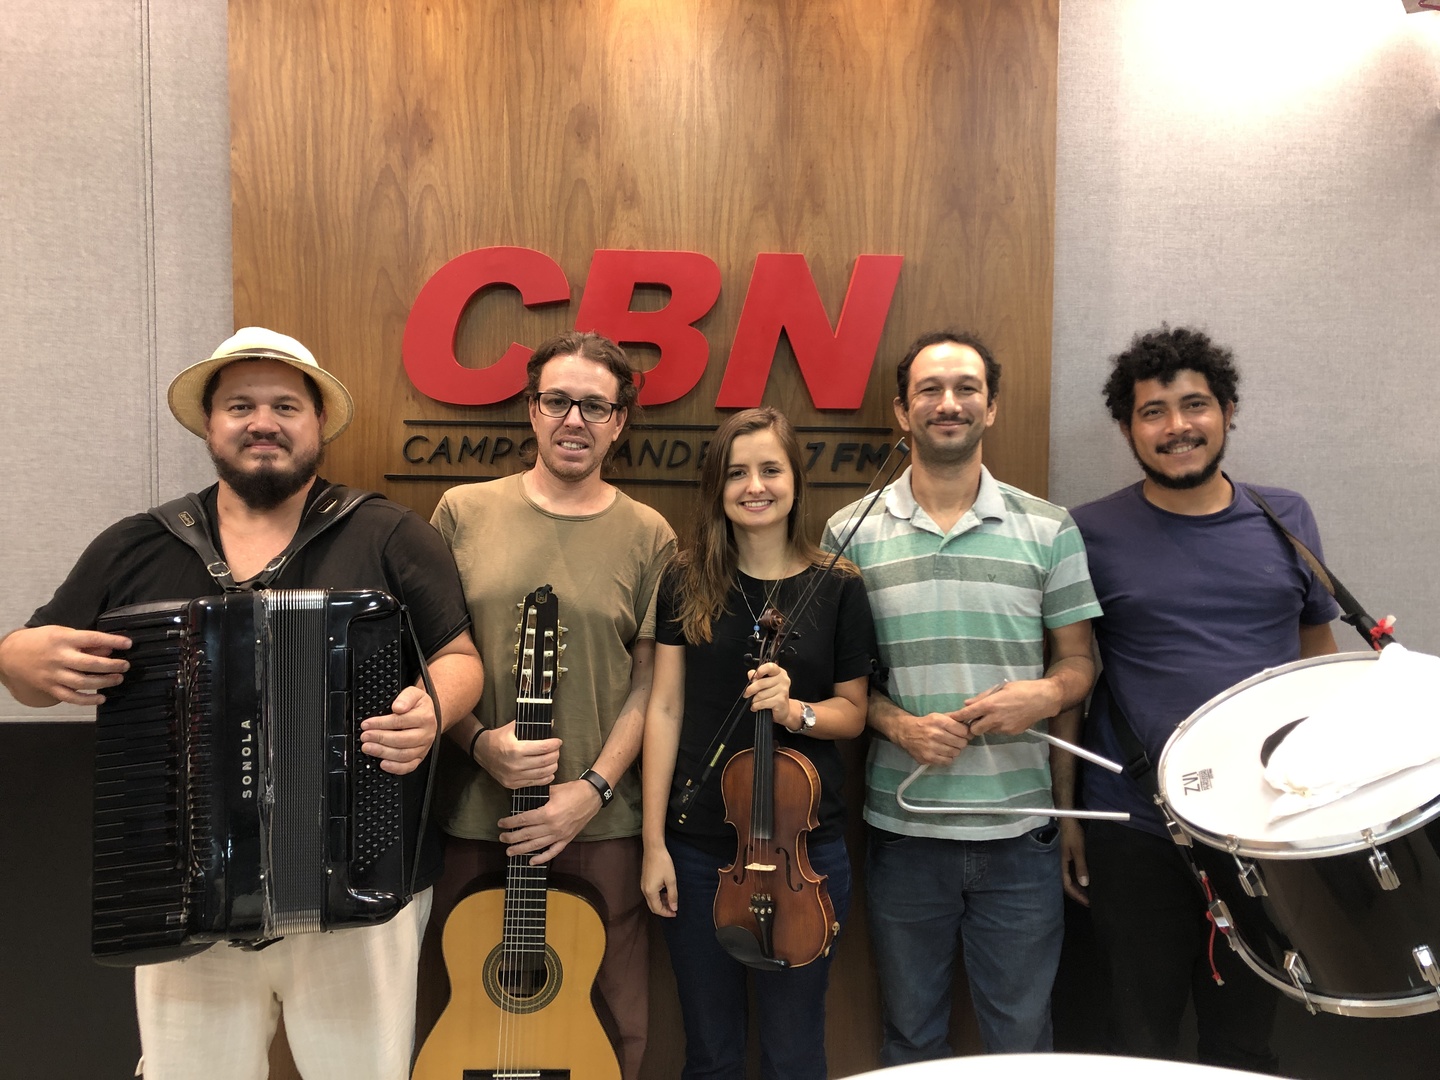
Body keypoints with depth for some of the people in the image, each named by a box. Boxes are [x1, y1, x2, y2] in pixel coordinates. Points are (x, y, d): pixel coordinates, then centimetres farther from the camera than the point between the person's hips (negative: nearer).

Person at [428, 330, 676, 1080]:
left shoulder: (648, 537, 0)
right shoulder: (463, 512, 1)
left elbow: (650, 681, 0)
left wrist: (594, 787, -11)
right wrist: (481, 743, -12)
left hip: (601, 825, 0)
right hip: (475, 819, 1)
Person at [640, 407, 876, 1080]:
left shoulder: (837, 589, -3)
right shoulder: (686, 583, -1)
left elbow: (852, 711, 4)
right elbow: (665, 709, -1)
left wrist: (795, 709, -18)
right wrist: (654, 840, -3)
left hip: (805, 844, 0)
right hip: (698, 843, 1)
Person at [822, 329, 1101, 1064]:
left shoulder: (1047, 530, 1)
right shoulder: (851, 533, -1)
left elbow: (1078, 662, 6)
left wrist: (1047, 693, -15)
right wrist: (898, 723, -15)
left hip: (1019, 829, 1)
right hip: (903, 828, 0)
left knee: (1022, 1040, 16)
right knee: (910, 1038, 19)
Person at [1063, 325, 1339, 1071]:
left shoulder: (1285, 520, 4)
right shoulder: (1092, 535, -5)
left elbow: (1318, 652, 13)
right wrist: (1064, 812, -2)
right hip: (1135, 834, -2)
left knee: (1244, 1043, 18)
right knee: (1141, 1043, 13)